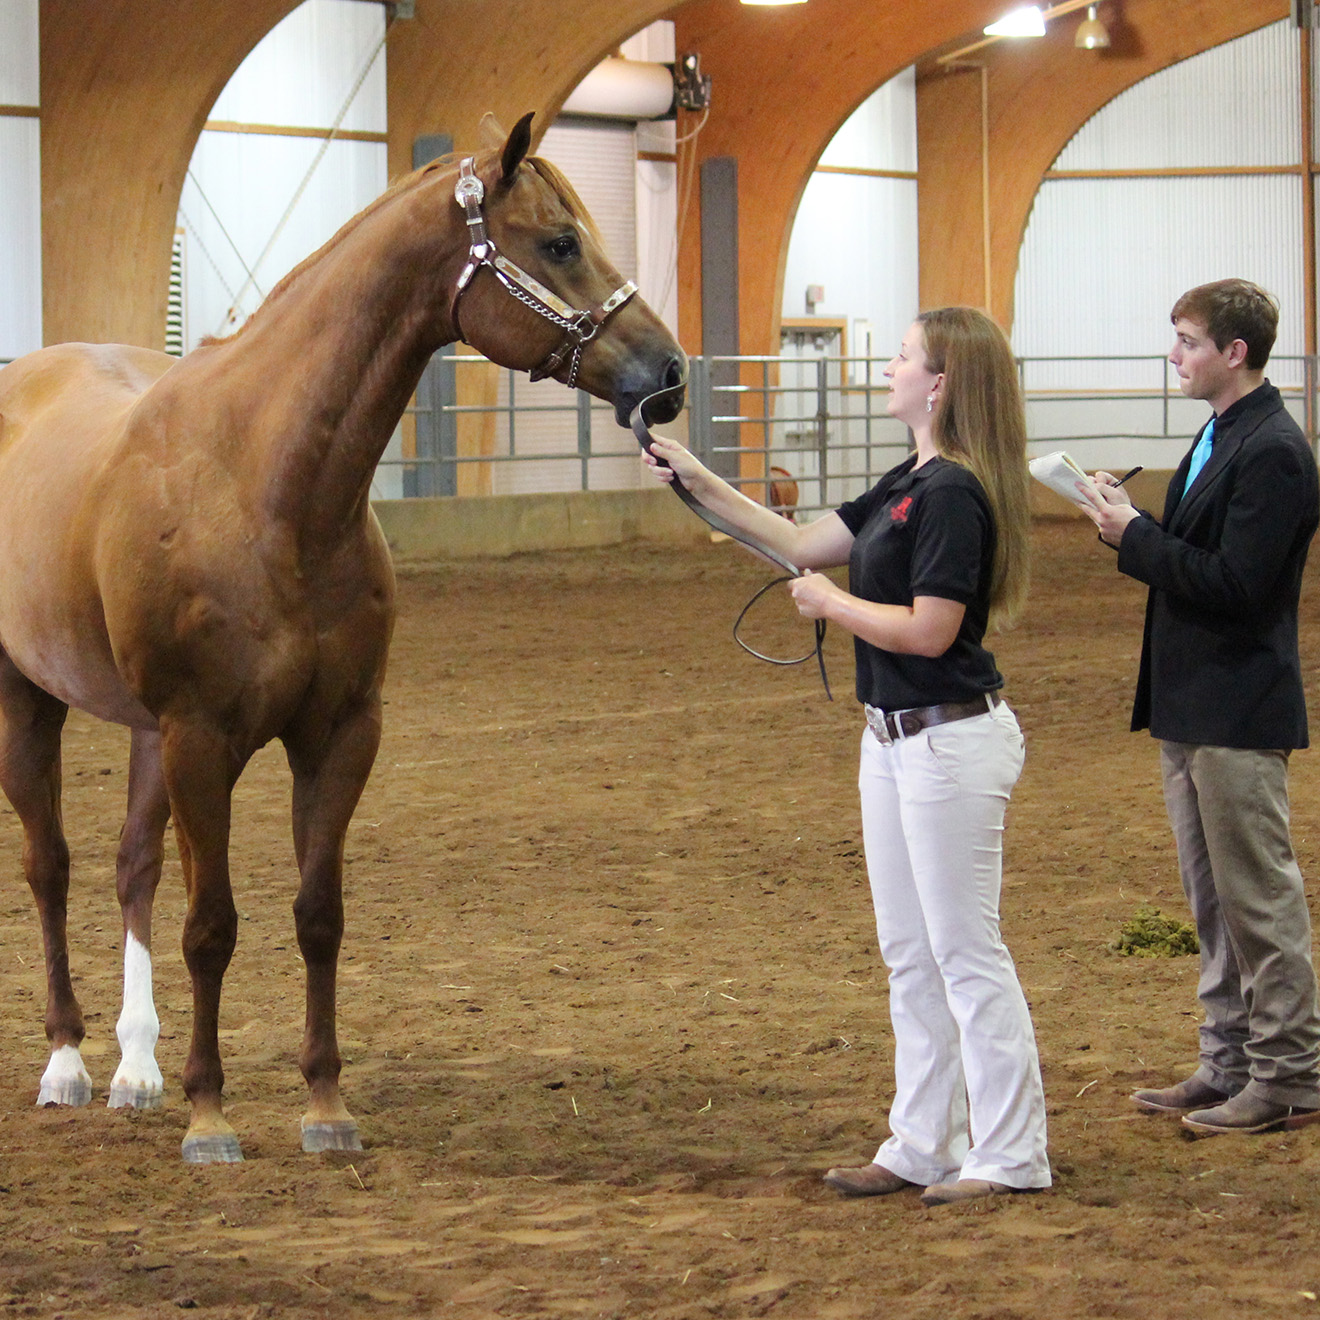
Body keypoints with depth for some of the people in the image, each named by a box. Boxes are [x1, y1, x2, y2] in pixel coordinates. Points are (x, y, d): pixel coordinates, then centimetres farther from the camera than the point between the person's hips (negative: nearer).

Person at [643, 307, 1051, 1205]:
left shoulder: (953, 492, -19)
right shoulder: (911, 483, 12)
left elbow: (928, 630, -24)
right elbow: (806, 544, 20)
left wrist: (830, 602, -10)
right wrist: (700, 483, 17)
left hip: (952, 741, -10)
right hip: (896, 738, 10)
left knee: (966, 953, -4)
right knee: (910, 954, 14)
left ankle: (1012, 1155, 3)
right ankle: (923, 1146, 21)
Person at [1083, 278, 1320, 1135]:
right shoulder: (1221, 439, 13)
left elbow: (1235, 585, -23)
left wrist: (1137, 536, -17)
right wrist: (1135, 528, 0)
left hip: (1238, 713, -10)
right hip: (1192, 710, 10)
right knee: (1215, 903, 15)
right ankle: (1230, 1067, 23)